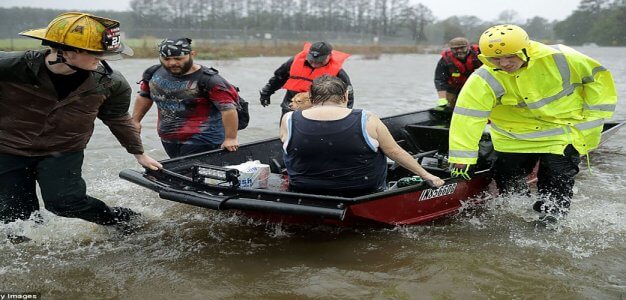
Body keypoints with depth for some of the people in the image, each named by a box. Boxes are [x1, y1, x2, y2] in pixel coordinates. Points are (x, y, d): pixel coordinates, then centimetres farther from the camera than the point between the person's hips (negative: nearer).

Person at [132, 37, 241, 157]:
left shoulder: (208, 80, -18)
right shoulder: (154, 74, 2)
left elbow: (228, 108, -20)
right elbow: (144, 96, 20)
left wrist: (230, 139, -20)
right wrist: (135, 121, 20)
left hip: (203, 141, -7)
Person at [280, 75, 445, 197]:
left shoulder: (289, 121, -11)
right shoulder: (367, 121, -15)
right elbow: (395, 152, -6)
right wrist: (426, 175, 5)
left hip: (305, 193, 2)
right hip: (362, 194, -2)